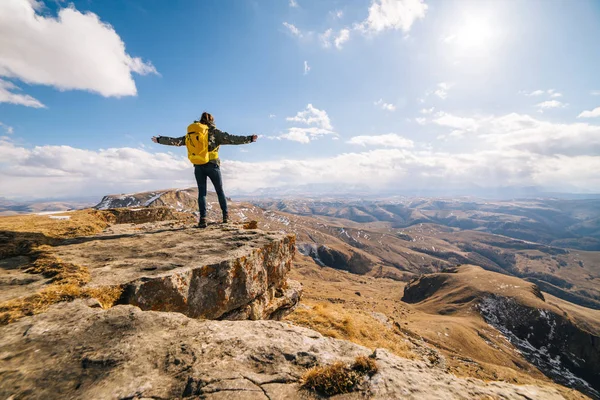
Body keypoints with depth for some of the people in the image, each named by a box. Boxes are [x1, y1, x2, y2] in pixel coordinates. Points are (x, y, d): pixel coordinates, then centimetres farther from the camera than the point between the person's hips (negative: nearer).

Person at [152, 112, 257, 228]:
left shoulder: (190, 134, 11)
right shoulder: (214, 132, -2)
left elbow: (175, 141, 15)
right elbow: (231, 139, -10)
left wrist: (159, 140, 30)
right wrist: (249, 139, -10)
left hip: (198, 167, 3)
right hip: (212, 165, -3)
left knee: (202, 192, 6)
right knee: (220, 191, 9)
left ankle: (203, 218, -4)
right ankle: (225, 216, 14)